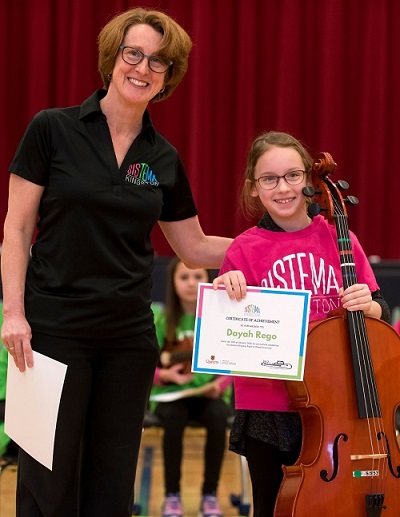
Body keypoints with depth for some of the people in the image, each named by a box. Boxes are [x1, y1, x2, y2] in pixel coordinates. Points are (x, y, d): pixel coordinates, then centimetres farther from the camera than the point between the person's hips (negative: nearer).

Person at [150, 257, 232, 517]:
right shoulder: (163, 320, 1)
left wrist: (220, 384, -17)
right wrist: (165, 375, -18)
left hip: (209, 393, 0)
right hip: (172, 392, 0)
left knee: (218, 417, -33)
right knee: (174, 418, -34)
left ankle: (210, 494, -14)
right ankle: (172, 495, -16)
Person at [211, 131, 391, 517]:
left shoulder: (337, 238, 2)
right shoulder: (245, 250, -2)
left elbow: (381, 315, 6)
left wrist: (367, 306, -15)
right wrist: (226, 293, -21)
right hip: (268, 411, -1)